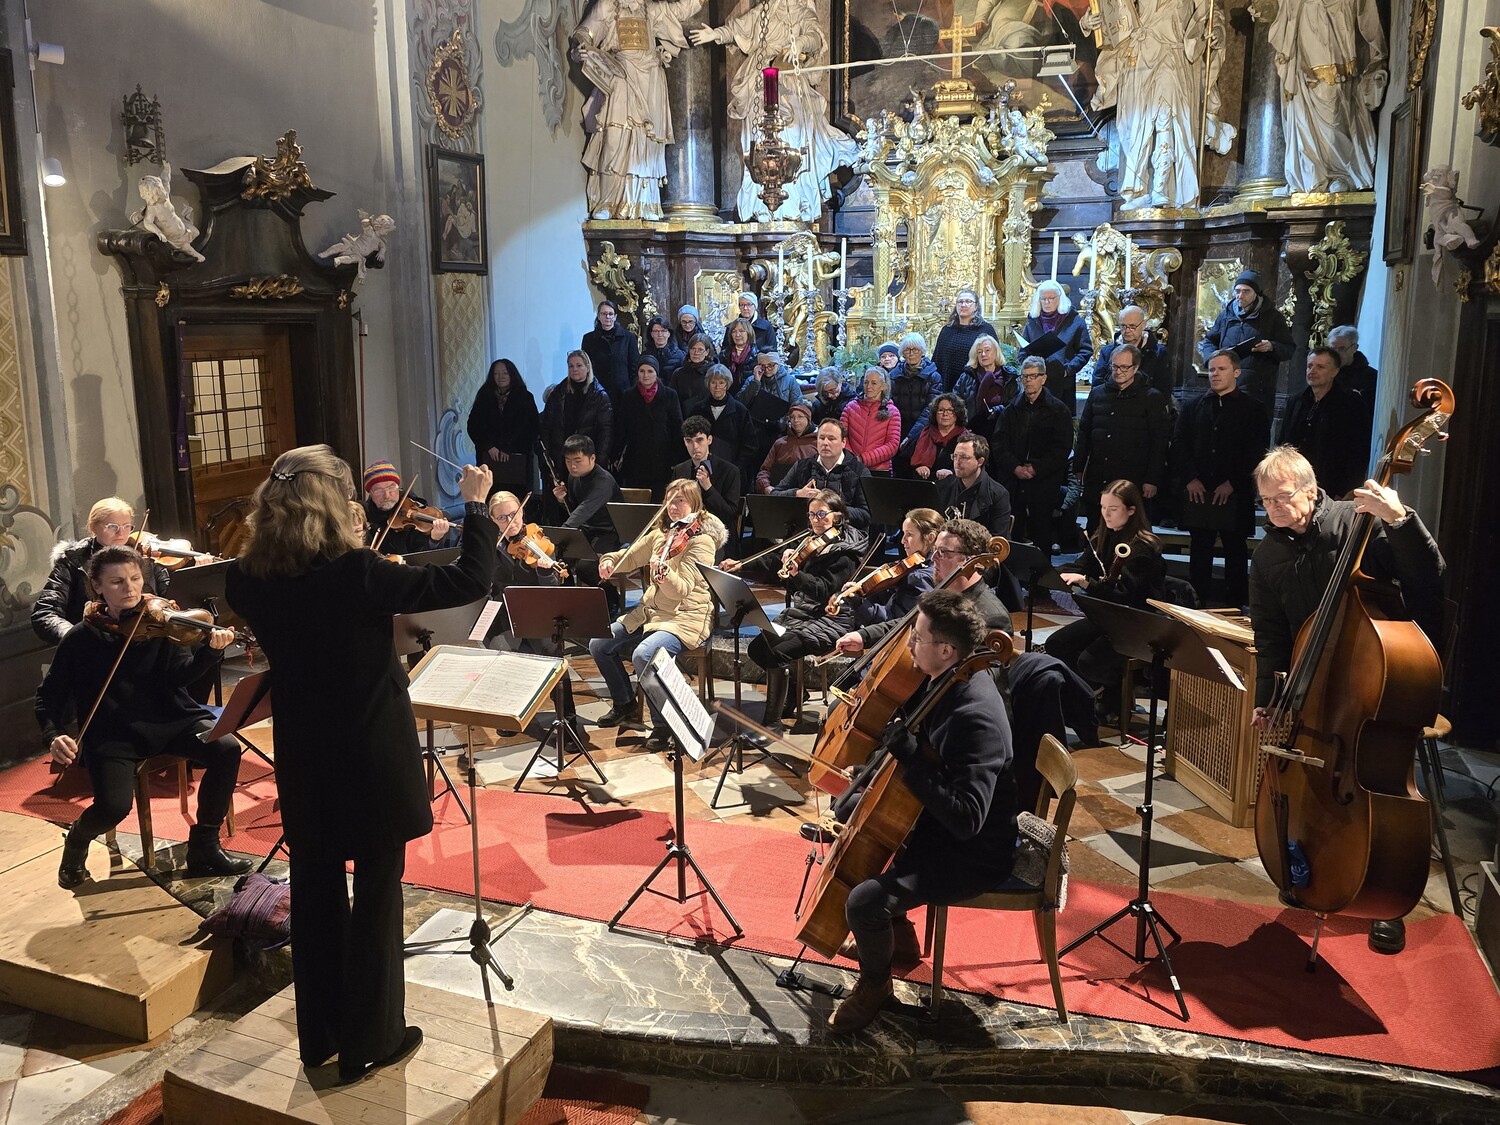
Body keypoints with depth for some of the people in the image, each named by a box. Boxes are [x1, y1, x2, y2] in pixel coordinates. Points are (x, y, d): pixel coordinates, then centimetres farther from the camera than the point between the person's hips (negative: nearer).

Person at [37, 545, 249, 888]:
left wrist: (211, 649, -33)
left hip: (171, 719, 2)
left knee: (227, 750, -25)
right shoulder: (81, 638, 1)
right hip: (113, 733, -1)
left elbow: (180, 676, -13)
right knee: (113, 806, -26)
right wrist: (53, 735, -13)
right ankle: (77, 841, 15)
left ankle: (204, 848, -6)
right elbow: (50, 695, 6)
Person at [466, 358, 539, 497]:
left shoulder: (525, 397, 6)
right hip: (489, 458, 2)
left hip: (517, 458, -2)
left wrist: (508, 449, -8)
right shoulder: (484, 396, 14)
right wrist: (489, 446, -5)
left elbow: (531, 428, 0)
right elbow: (473, 425, 10)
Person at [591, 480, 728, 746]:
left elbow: (681, 590, -24)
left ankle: (664, 724, -13)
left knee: (643, 654, -32)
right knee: (599, 644, -2)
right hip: (649, 611, 8)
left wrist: (663, 573, -44)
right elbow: (629, 558, 16)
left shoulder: (701, 541, -13)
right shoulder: (660, 534, 9)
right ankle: (624, 703, 20)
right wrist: (610, 560, -6)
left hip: (686, 617, -8)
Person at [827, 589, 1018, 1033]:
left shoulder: (975, 717, -35)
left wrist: (909, 756, -36)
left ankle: (874, 984, 10)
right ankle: (900, 940, 33)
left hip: (972, 855, -10)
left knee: (864, 901, -26)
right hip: (933, 820, 10)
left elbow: (965, 819, -39)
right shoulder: (944, 680, -6)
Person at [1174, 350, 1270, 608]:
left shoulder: (1252, 410, 2)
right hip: (1198, 492, 3)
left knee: (1235, 552, 5)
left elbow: (1257, 453, -4)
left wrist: (1233, 483, -11)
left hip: (1235, 495, -3)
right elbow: (1179, 445, 7)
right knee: (1199, 551, 7)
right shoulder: (1193, 407, 12)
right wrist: (1190, 478, -6)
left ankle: (1235, 604, 12)